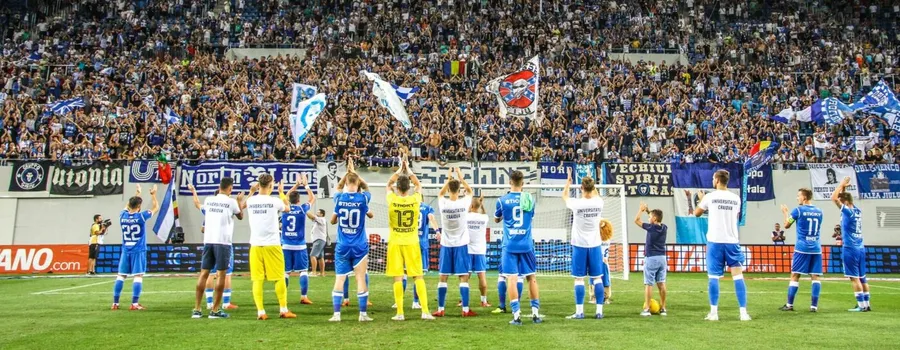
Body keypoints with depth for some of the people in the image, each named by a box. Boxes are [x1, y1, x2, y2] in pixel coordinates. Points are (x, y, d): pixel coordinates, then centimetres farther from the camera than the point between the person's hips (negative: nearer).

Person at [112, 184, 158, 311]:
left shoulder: (123, 215, 2)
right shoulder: (141, 216, -10)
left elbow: (127, 206, 25)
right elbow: (156, 207, 4)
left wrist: (137, 194, 34)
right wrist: (153, 195, 15)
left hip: (125, 251, 5)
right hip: (138, 251, -5)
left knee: (121, 276, 9)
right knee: (138, 276, -3)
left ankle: (115, 303, 11)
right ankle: (134, 304, -8)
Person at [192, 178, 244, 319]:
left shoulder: (208, 200, 9)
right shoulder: (231, 202, -4)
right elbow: (240, 216, 14)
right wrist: (240, 201, 28)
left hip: (208, 241, 4)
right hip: (223, 242, -4)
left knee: (204, 273, 8)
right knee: (221, 274, 2)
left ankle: (197, 309, 9)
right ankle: (215, 310, 1)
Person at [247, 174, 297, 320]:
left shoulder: (250, 201, 2)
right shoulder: (274, 201, -7)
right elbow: (287, 208, 15)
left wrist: (252, 191, 35)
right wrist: (281, 192, 25)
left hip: (256, 245, 3)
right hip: (272, 245, -3)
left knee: (257, 279, 4)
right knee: (279, 278, 7)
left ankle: (260, 312, 1)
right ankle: (283, 310, 11)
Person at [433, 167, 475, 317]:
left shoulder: (443, 203, -7)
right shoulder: (464, 203, -10)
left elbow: (440, 193, 18)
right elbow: (469, 191, 13)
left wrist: (448, 179, 16)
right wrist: (461, 178, 14)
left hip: (446, 245, 1)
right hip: (461, 244, -1)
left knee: (443, 278, 6)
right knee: (464, 277, 1)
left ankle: (440, 309, 8)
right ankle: (465, 310, 1)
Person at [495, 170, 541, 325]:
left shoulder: (502, 200, -4)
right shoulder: (529, 199, 1)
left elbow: (496, 219, 14)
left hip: (510, 246, -2)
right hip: (526, 245, 2)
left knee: (512, 279, -2)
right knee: (531, 278, 12)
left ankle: (516, 315, -6)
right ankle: (535, 313, 16)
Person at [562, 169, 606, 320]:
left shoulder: (576, 203, -11)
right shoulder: (599, 202, -4)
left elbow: (564, 196, 12)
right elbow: (596, 195, 23)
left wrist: (568, 181, 24)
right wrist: (591, 183, 34)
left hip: (580, 245, -3)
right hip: (595, 245, 3)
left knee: (579, 279, 1)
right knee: (597, 278, 7)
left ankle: (579, 312, 1)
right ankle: (599, 311, 8)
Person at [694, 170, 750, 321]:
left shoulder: (710, 197, -3)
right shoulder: (736, 198, 7)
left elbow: (697, 213, 11)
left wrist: (701, 199, 29)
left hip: (715, 241, -2)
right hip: (732, 241, 2)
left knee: (713, 277, 3)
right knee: (738, 275, 3)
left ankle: (713, 312, 3)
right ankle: (743, 312, 0)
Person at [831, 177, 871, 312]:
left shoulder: (848, 211, -14)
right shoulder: (857, 211, 9)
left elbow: (833, 198, -17)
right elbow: (840, 198, 24)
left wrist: (841, 185, -7)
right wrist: (843, 188, 14)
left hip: (850, 249, -8)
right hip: (860, 248, 8)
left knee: (854, 278, -4)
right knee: (862, 277, 11)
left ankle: (861, 305, -3)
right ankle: (866, 304, 15)